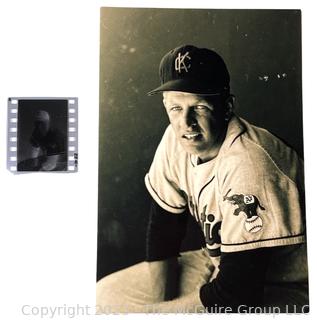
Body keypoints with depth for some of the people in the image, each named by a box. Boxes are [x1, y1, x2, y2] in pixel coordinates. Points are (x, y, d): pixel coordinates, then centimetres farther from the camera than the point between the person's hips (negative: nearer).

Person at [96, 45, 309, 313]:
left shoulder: (248, 165, -32)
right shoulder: (176, 138, -10)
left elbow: (237, 294, -28)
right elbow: (164, 223, 1)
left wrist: (150, 311, -17)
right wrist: (159, 302, -4)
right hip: (219, 264, 7)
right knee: (106, 295, 4)